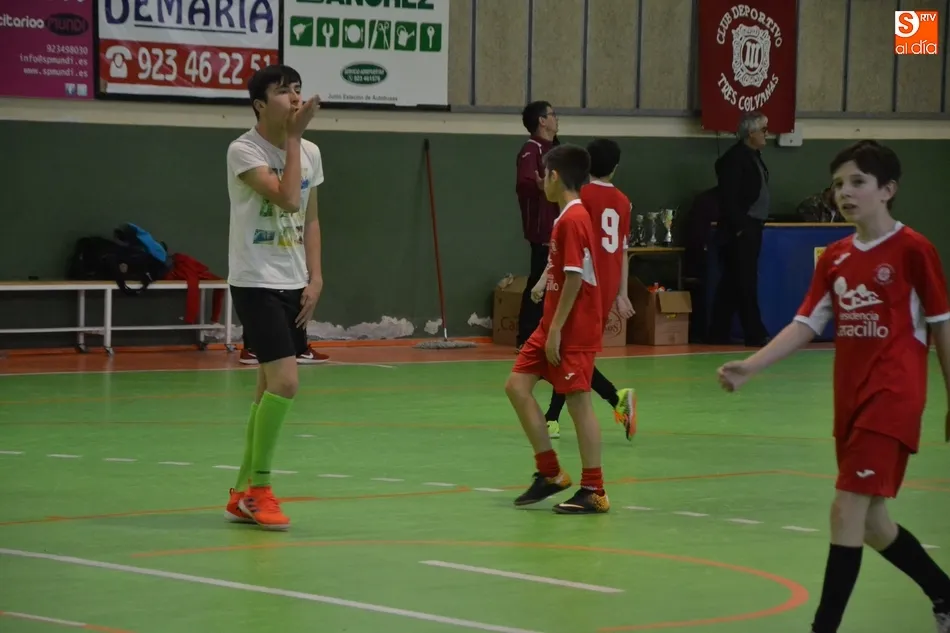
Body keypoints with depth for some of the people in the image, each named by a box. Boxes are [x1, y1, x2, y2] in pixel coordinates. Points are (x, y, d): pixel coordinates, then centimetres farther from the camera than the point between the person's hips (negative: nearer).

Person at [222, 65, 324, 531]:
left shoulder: (310, 153, 8)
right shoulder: (243, 150, -13)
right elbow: (286, 198, -25)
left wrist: (315, 278, 5)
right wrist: (293, 136, -19)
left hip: (292, 285, 7)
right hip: (255, 283, -7)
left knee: (271, 387, 10)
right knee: (284, 383, -17)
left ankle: (243, 493, 20)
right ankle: (259, 490, -3)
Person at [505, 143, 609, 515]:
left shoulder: (572, 219, -16)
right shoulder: (569, 217, 13)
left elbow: (575, 278, -20)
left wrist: (556, 330, -19)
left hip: (573, 330, -10)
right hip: (553, 325, 10)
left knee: (578, 401, -5)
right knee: (517, 386, 7)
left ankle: (594, 491, 2)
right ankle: (550, 473, 13)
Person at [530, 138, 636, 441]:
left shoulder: (583, 195, -8)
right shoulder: (623, 202, 7)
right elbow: (623, 251, 11)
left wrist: (544, 280, -11)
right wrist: (621, 295, 15)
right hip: (608, 289, 6)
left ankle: (617, 398, -20)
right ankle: (552, 420, 17)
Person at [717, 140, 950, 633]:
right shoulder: (834, 258, 9)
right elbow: (805, 324, 7)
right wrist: (749, 366, -6)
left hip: (892, 397, -7)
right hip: (850, 401, 7)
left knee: (848, 509, -14)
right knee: (871, 522, 13)